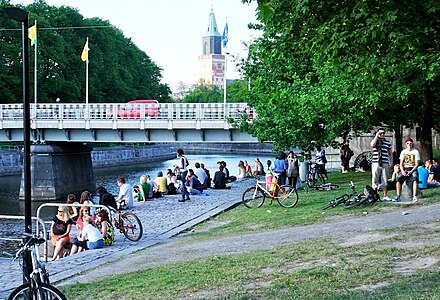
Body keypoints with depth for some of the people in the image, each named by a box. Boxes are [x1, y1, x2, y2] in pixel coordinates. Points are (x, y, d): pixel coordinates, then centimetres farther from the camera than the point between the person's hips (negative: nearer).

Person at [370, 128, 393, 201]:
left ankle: (385, 196, 14)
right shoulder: (375, 141, 4)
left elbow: (390, 153, 19)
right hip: (376, 163, -3)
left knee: (385, 180, 7)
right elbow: (372, 145, -21)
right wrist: (377, 136, -15)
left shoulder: (388, 142, 13)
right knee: (375, 180, -2)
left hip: (385, 163, 3)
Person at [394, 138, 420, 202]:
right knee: (398, 178, -27)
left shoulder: (416, 152, 3)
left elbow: (417, 164, -2)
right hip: (405, 169, 3)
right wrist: (402, 171, -12)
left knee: (415, 178, -35)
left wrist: (411, 171, -17)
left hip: (413, 169, -2)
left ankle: (415, 196, -40)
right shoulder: (403, 152, 11)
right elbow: (401, 164, 8)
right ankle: (398, 196, -29)